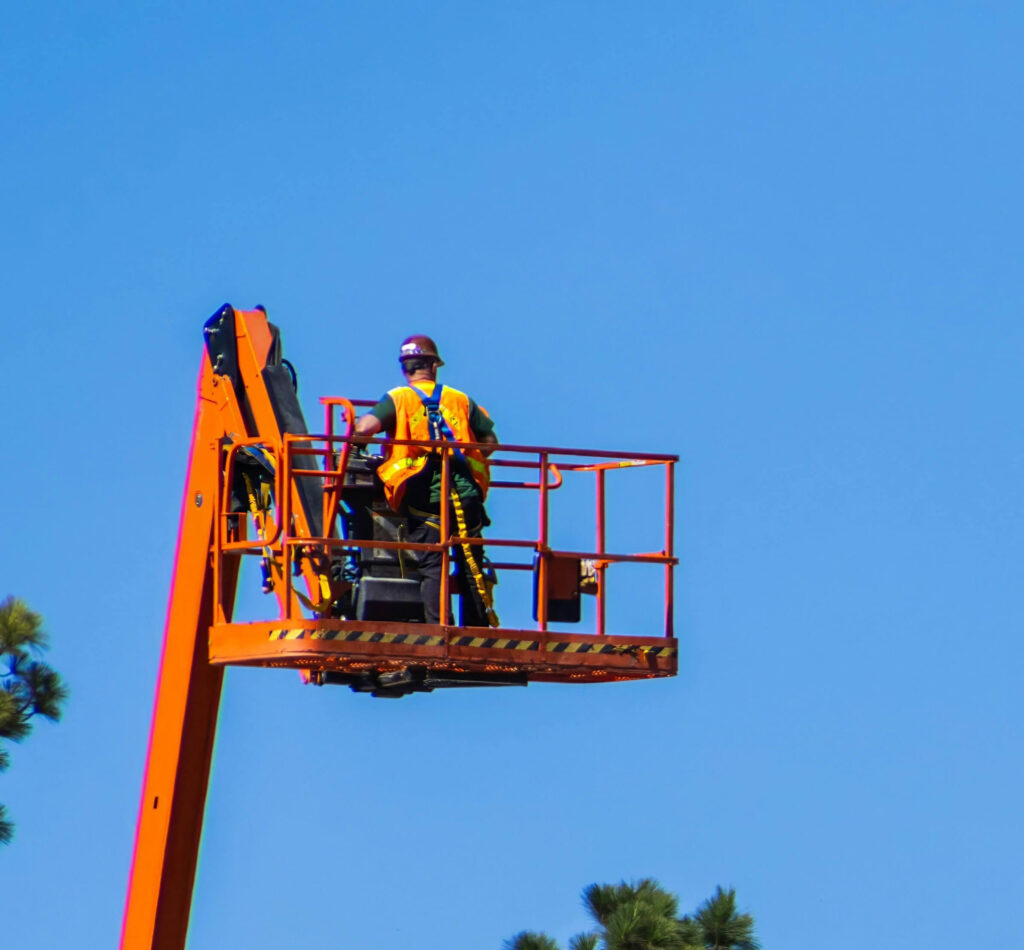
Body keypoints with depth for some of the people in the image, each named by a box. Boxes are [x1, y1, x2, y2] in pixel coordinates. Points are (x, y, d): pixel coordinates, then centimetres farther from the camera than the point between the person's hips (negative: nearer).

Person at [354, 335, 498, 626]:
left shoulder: (397, 398, 5)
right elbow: (490, 440, 17)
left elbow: (366, 426, -11)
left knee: (431, 566, -4)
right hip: (466, 492, 2)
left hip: (424, 495, -2)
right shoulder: (460, 400, 15)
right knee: (472, 566, 10)